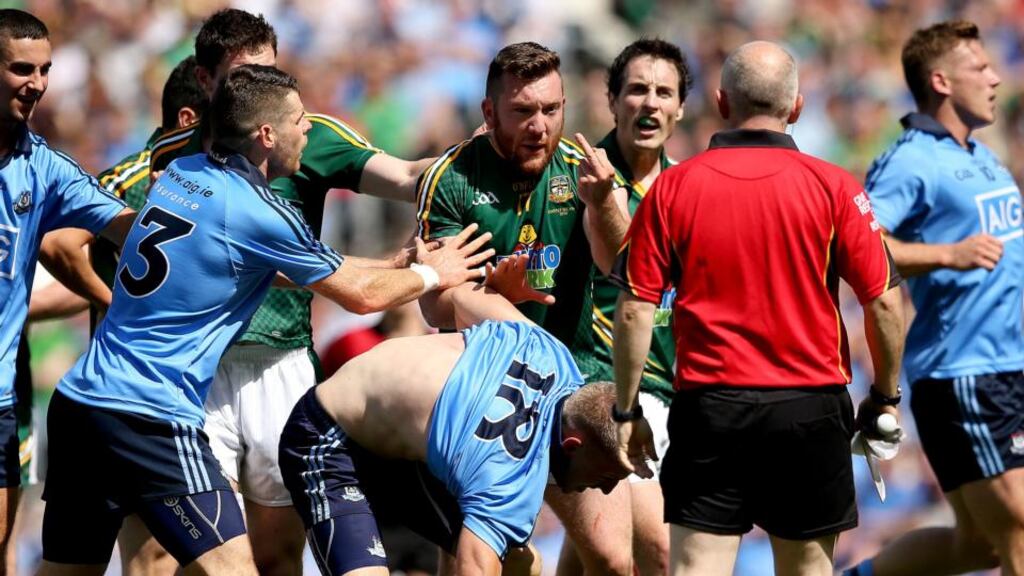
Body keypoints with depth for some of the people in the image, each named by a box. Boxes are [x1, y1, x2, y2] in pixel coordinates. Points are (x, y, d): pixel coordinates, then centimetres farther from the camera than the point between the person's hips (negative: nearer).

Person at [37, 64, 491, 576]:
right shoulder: (255, 214, -10)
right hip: (150, 417, -8)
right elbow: (362, 295, 3)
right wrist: (431, 274, 23)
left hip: (78, 399, 8)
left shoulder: (180, 172, 11)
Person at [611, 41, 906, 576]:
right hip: (810, 406, 0)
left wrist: (626, 411, 5)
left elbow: (634, 310, -3)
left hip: (708, 406, 0)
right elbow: (883, 302, -3)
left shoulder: (672, 188, -2)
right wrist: (884, 396, 10)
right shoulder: (833, 188, -4)